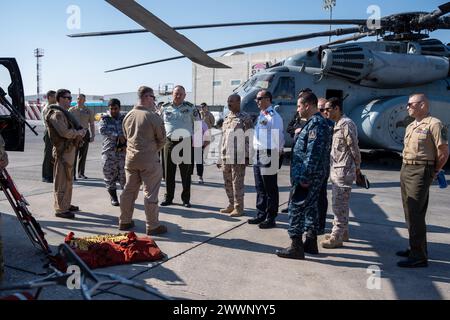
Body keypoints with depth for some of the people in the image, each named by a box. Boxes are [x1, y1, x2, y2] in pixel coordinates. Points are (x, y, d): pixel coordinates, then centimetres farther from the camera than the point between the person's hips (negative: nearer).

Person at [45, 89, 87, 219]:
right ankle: (60, 209, 1)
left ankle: (66, 204, 29)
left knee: (68, 179, 18)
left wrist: (80, 132, 0)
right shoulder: (57, 114, -14)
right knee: (62, 181, -5)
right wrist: (79, 132, -9)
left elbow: (72, 129, 21)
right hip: (63, 151, -11)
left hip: (70, 149, 11)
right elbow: (65, 132, -24)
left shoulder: (64, 112, 18)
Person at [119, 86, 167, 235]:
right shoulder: (153, 117, -14)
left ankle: (124, 221, 26)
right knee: (150, 193, 1)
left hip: (130, 158, 6)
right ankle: (153, 226, 9)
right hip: (149, 160, -6)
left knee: (129, 190, 16)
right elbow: (162, 139, -5)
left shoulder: (128, 115, 5)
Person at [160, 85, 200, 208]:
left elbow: (198, 123, 7)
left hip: (186, 143, -2)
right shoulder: (165, 108, 9)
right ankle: (168, 198, 20)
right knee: (169, 172, 8)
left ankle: (186, 199, 15)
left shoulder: (190, 108, 3)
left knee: (186, 173, 4)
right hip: (169, 142, 2)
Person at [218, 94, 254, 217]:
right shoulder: (227, 118, 17)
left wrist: (247, 156, -15)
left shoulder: (245, 118, -5)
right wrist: (220, 157, 16)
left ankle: (239, 207, 9)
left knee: (237, 182, -2)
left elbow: (249, 138, -9)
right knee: (228, 182, 12)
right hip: (226, 156, 7)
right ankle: (231, 204, 25)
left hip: (238, 157, -7)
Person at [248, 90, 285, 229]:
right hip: (258, 155, 9)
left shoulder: (274, 117, -12)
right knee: (260, 188, 16)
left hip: (269, 156, -9)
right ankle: (261, 215, 28)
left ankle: (271, 218, 10)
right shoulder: (261, 116, 17)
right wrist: (255, 153, 16)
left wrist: (277, 154, -15)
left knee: (270, 189, 1)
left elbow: (278, 138, -15)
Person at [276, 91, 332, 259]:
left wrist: (305, 177, -23)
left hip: (307, 176, -11)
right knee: (310, 207, 16)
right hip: (313, 176, 11)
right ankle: (311, 243, 26)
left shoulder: (316, 123, -17)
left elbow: (313, 154, -24)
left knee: (296, 208, -5)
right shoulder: (316, 122, 16)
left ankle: (296, 247, 2)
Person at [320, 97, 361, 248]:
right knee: (340, 203, 17)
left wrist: (357, 168, -9)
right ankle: (342, 232, 28)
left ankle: (337, 237, 3)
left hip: (343, 170, -10)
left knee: (339, 205, -4)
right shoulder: (337, 124, 15)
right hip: (336, 169, 10)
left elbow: (354, 148, -15)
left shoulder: (346, 124, -15)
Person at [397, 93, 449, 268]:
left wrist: (433, 172, -4)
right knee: (409, 212, 15)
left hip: (420, 172, -9)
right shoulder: (410, 126, 16)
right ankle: (415, 248, 27)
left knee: (416, 214, -9)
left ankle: (419, 256, -2)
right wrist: (406, 169, 12)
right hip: (405, 169, 9)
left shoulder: (434, 124, -10)